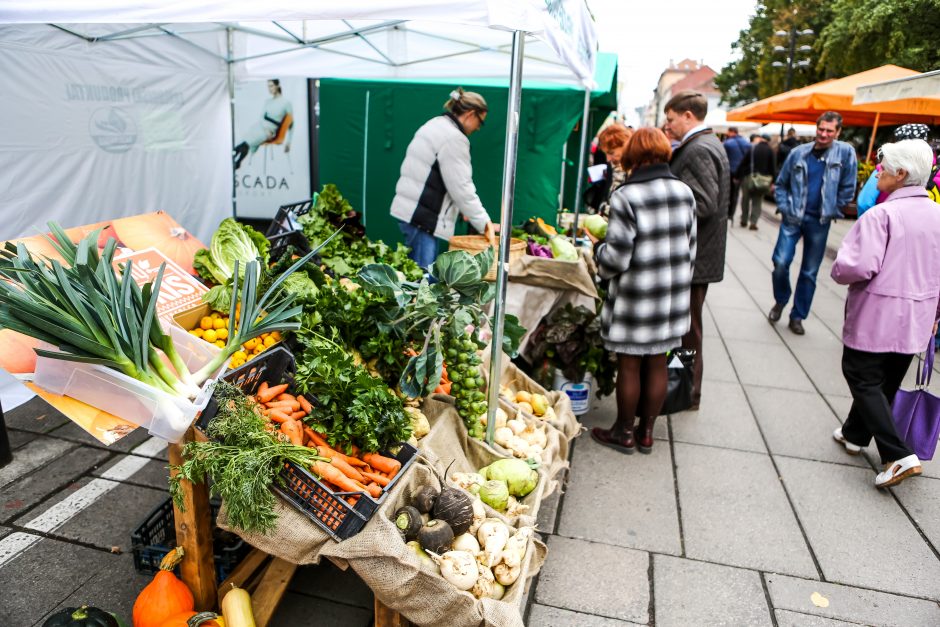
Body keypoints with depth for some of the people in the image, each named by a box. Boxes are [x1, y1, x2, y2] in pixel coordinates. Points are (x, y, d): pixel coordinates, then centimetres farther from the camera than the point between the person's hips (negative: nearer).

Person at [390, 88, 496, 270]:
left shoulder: (436, 125, 17)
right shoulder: (454, 138, -14)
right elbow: (461, 187, -16)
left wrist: (462, 208, 15)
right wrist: (483, 221, -9)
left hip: (411, 210, 10)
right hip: (422, 215, -10)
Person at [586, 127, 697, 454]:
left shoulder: (626, 196, -16)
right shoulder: (685, 192, 2)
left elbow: (616, 258, -17)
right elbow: (691, 249, 9)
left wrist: (598, 246, 4)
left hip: (636, 297, -6)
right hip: (673, 294, 6)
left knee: (629, 365, 8)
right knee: (657, 364, 14)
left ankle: (624, 432, 23)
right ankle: (646, 432, 28)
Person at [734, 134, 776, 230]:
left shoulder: (751, 148, -2)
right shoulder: (770, 151, 4)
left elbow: (743, 163, -5)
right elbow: (773, 167, 1)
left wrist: (737, 176, 0)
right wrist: (772, 182, 3)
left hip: (749, 177, -1)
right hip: (763, 179, 1)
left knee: (746, 199, 13)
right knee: (757, 201, 7)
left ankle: (744, 220, 17)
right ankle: (753, 222, -3)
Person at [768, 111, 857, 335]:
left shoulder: (845, 152, -2)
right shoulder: (799, 153, 3)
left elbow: (847, 189, 0)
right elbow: (781, 183, 10)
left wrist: (832, 212, -3)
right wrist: (784, 207, -1)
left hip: (819, 221, 0)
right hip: (793, 217, 1)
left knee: (810, 272, 6)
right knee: (780, 262, -11)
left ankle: (797, 317, 19)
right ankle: (780, 301, 17)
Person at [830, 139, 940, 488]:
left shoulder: (881, 215, -19)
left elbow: (857, 266, -28)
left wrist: (840, 273, -5)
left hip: (876, 316, -7)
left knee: (863, 379, 4)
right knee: (885, 381, 18)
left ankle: (899, 456, -3)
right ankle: (855, 434, 36)